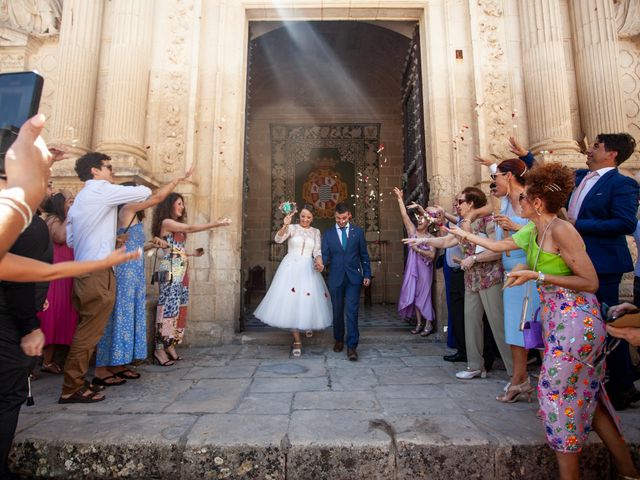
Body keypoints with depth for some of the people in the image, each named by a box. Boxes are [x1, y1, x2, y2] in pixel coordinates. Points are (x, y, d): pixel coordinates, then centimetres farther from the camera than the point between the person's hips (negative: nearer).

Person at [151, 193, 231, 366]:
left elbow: (176, 251, 15)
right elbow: (190, 228, -14)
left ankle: (170, 345, 15)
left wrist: (193, 254, 18)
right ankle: (159, 348, 0)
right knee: (169, 306, -8)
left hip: (181, 271, 9)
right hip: (171, 271, -9)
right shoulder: (166, 222, -6)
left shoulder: (177, 225, 20)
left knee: (178, 307, 8)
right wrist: (215, 224, -15)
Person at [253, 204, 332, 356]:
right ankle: (297, 341, 2)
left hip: (308, 269, 2)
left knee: (307, 300, 7)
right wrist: (285, 225, -29)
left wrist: (319, 261, -18)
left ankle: (308, 324, 43)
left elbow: (317, 251, 3)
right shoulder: (292, 228, 2)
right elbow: (278, 239, -13)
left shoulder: (316, 232, 10)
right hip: (291, 267, -2)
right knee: (291, 302, -5)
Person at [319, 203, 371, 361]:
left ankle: (352, 346, -2)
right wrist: (322, 264, -21)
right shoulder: (328, 234, 6)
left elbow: (364, 254, 7)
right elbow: (325, 255, 1)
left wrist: (367, 274, 3)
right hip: (336, 278, 1)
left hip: (354, 277, -1)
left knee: (352, 311, -7)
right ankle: (338, 340, 31)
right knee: (337, 311, 12)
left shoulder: (358, 231, 6)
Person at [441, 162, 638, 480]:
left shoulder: (561, 230, -18)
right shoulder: (532, 232, 7)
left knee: (556, 391, -1)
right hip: (556, 319, 9)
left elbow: (590, 282, -18)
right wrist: (464, 234, 28)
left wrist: (536, 275, -22)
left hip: (574, 320, -9)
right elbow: (497, 245, 21)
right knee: (586, 394, 16)